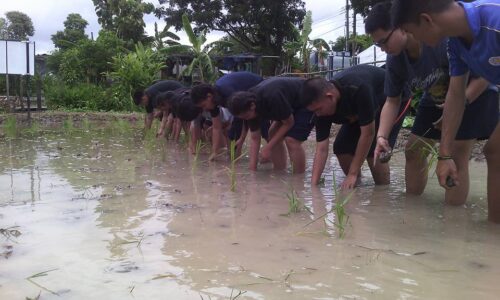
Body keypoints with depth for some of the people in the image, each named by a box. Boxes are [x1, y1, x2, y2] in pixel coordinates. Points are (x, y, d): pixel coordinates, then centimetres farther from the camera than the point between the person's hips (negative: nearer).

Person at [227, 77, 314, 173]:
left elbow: (289, 123, -22)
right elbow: (255, 138, -6)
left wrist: (268, 147, -18)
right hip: (291, 104, 8)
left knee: (291, 140, -20)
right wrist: (252, 169, -10)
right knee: (272, 135, 2)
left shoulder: (272, 98, -37)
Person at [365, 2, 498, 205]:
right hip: (436, 102, 7)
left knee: (456, 156, -14)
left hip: (473, 96, -6)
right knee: (413, 150, 3)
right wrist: (381, 136, -19)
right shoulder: (394, 61, -14)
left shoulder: (443, 38, -35)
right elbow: (392, 102, -6)